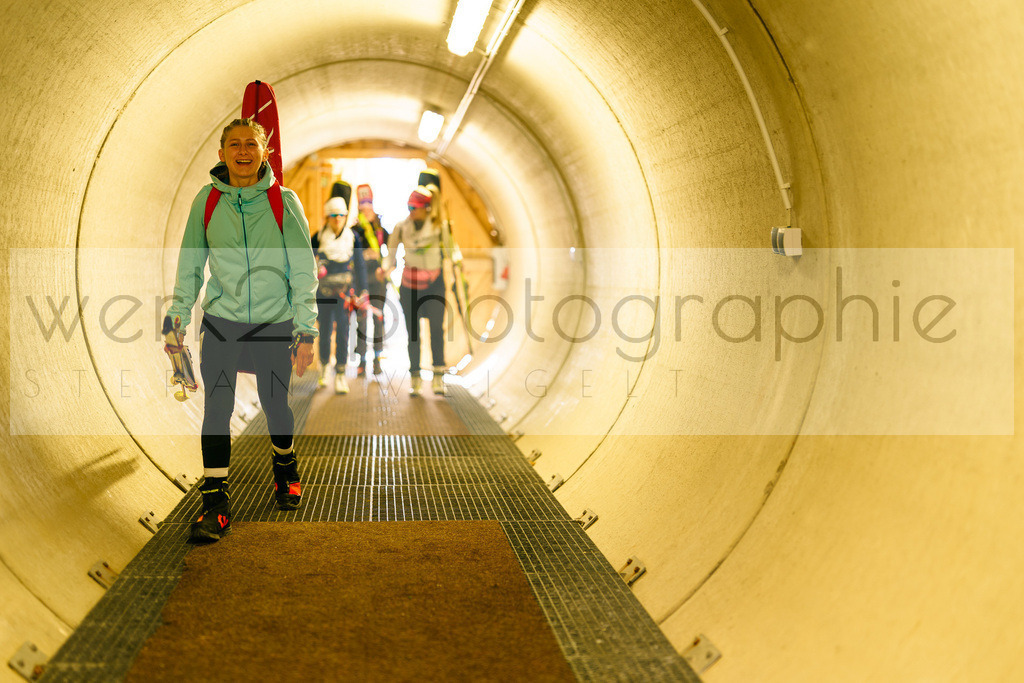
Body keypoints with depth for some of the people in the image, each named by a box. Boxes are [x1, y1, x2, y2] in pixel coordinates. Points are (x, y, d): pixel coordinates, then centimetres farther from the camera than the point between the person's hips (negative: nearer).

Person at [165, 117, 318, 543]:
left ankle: (284, 466, 39)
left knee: (275, 403, 9)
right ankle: (215, 503, -1)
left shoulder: (284, 201, -3)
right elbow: (190, 264, 9)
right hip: (220, 321, 1)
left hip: (274, 323, 0)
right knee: (216, 407, -7)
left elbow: (303, 269, -2)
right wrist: (178, 316, 6)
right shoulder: (207, 200, 1)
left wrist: (306, 330, -6)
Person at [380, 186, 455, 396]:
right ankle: (415, 377, 10)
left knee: (437, 330, -9)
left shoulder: (438, 226, -6)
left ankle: (438, 378, -4)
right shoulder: (401, 228, -3)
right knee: (412, 332, 2)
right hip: (410, 285, 1)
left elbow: (449, 250, 6)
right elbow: (390, 254, 2)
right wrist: (385, 268, -16)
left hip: (434, 284, -1)